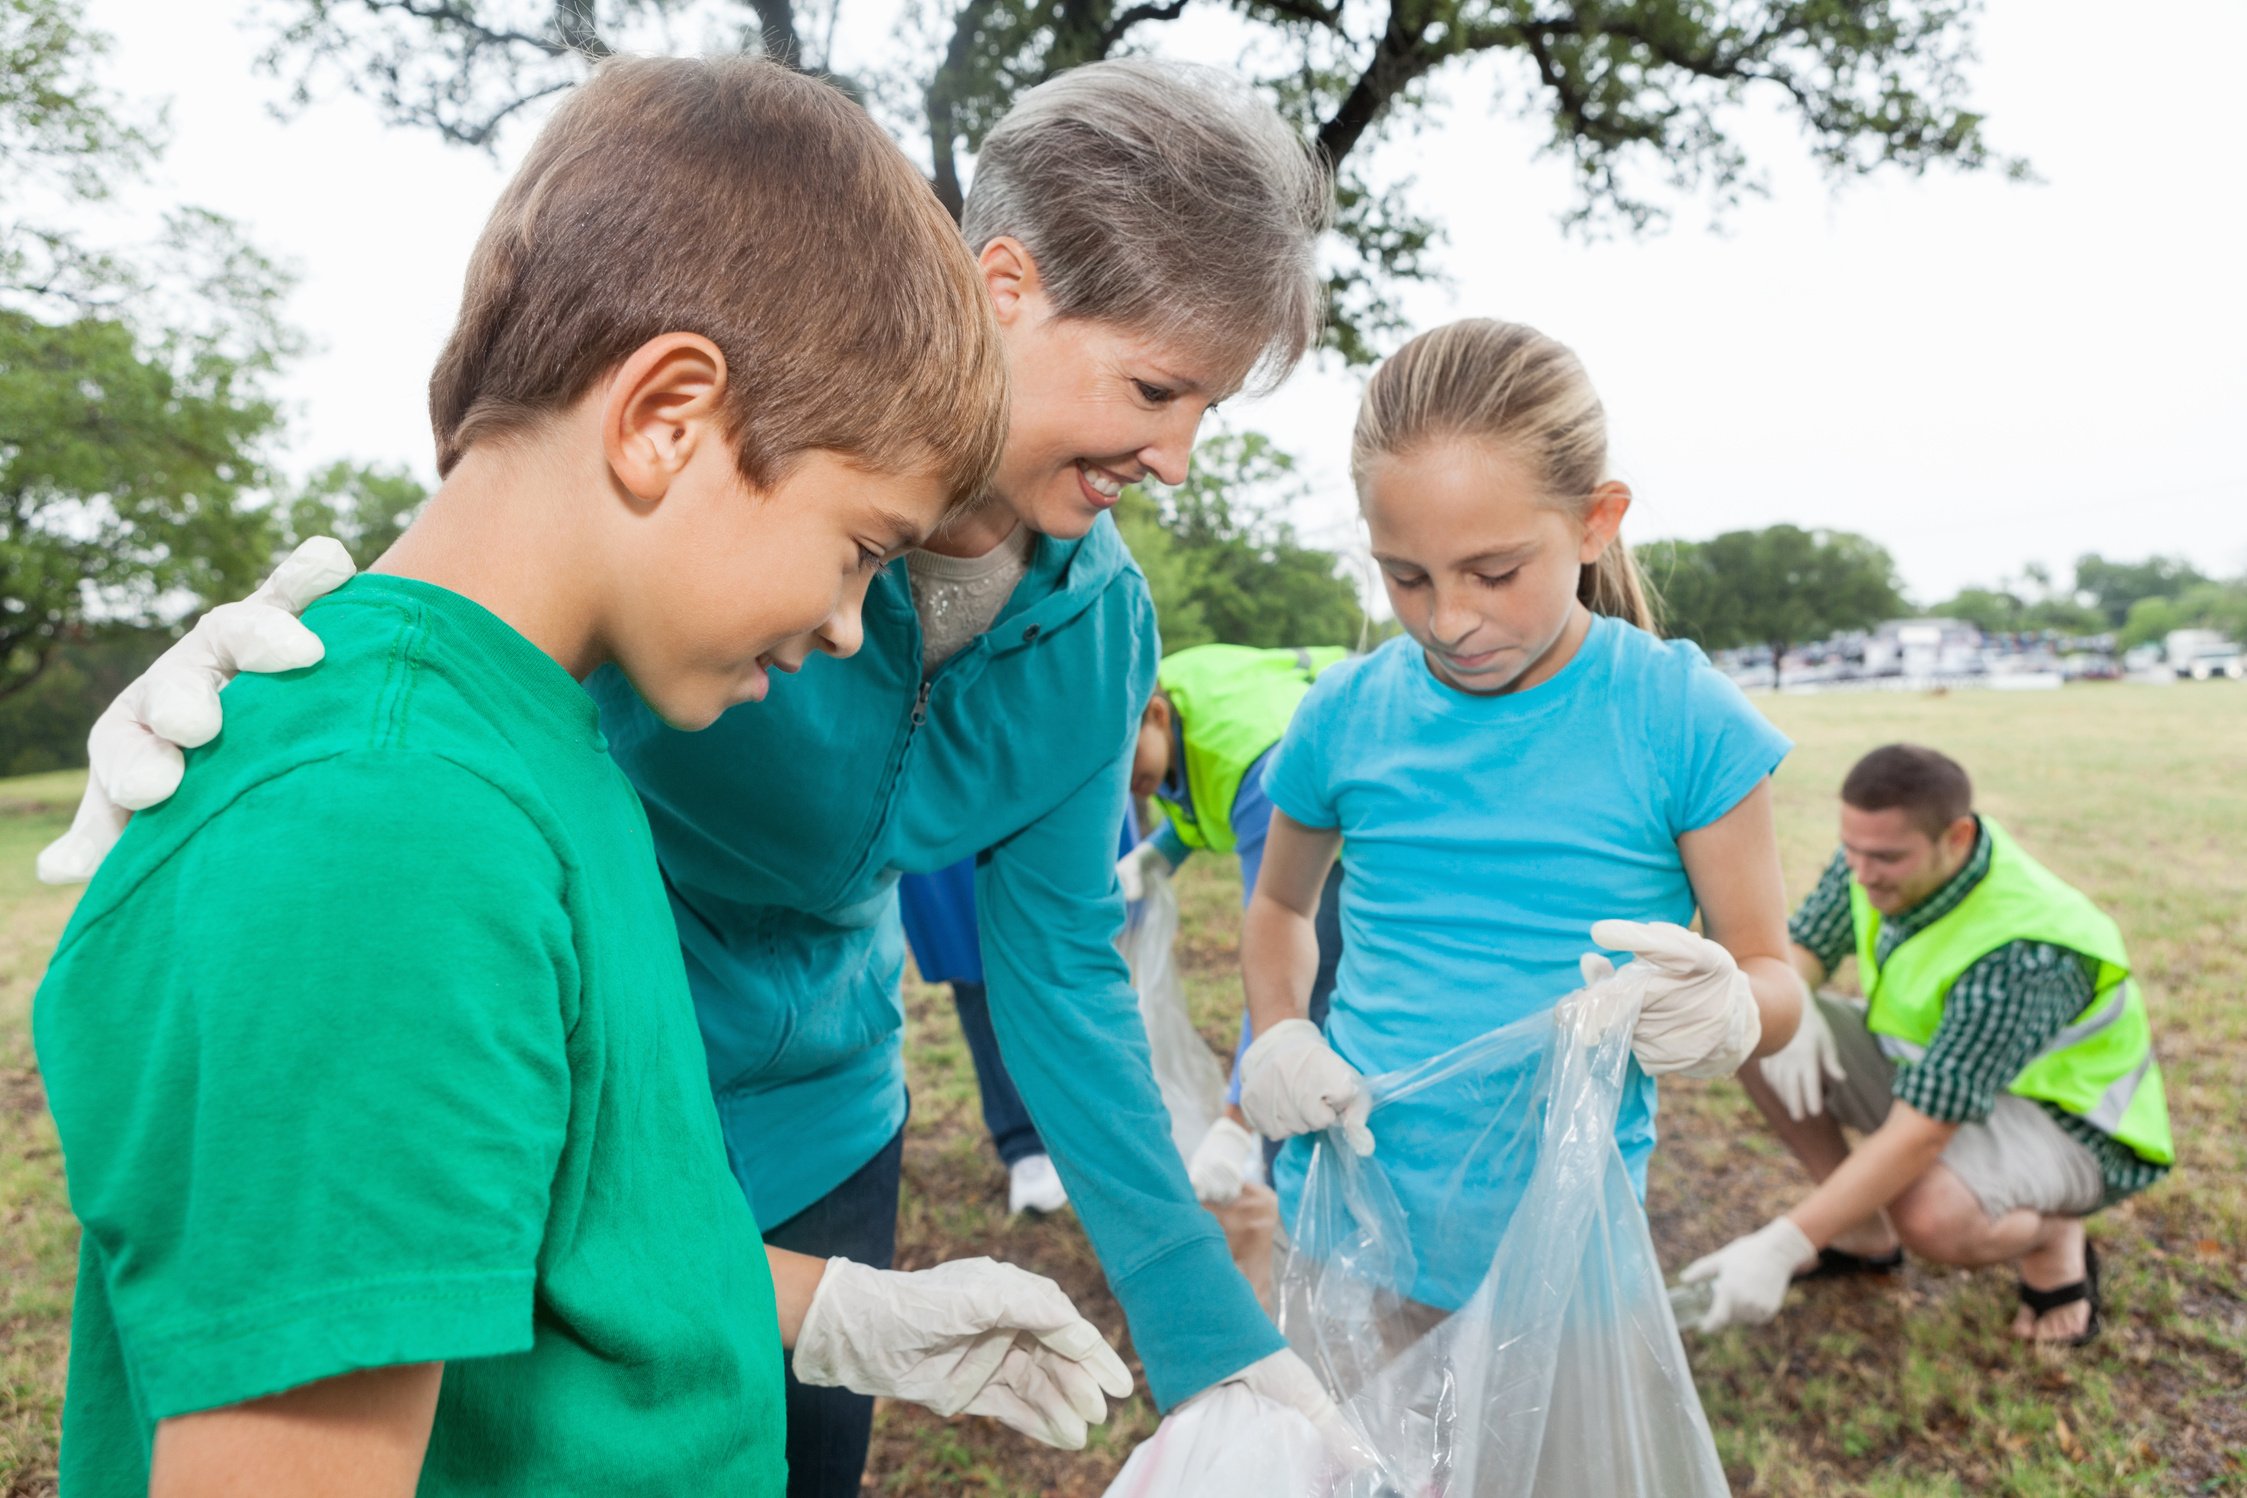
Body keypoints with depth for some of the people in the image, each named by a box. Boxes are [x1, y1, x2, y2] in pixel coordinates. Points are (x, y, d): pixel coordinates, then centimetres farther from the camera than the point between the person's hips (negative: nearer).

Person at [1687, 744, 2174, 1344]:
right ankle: (1863, 1235, 5)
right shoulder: (1879, 850, -15)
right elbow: (1799, 947, 1)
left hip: (2065, 1120, -7)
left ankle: (2053, 1238, 0)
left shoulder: (2023, 954, -36)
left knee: (1929, 1215, -39)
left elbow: (1921, 1133, -40)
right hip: (1928, 1065, 8)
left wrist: (1779, 1247, -42)